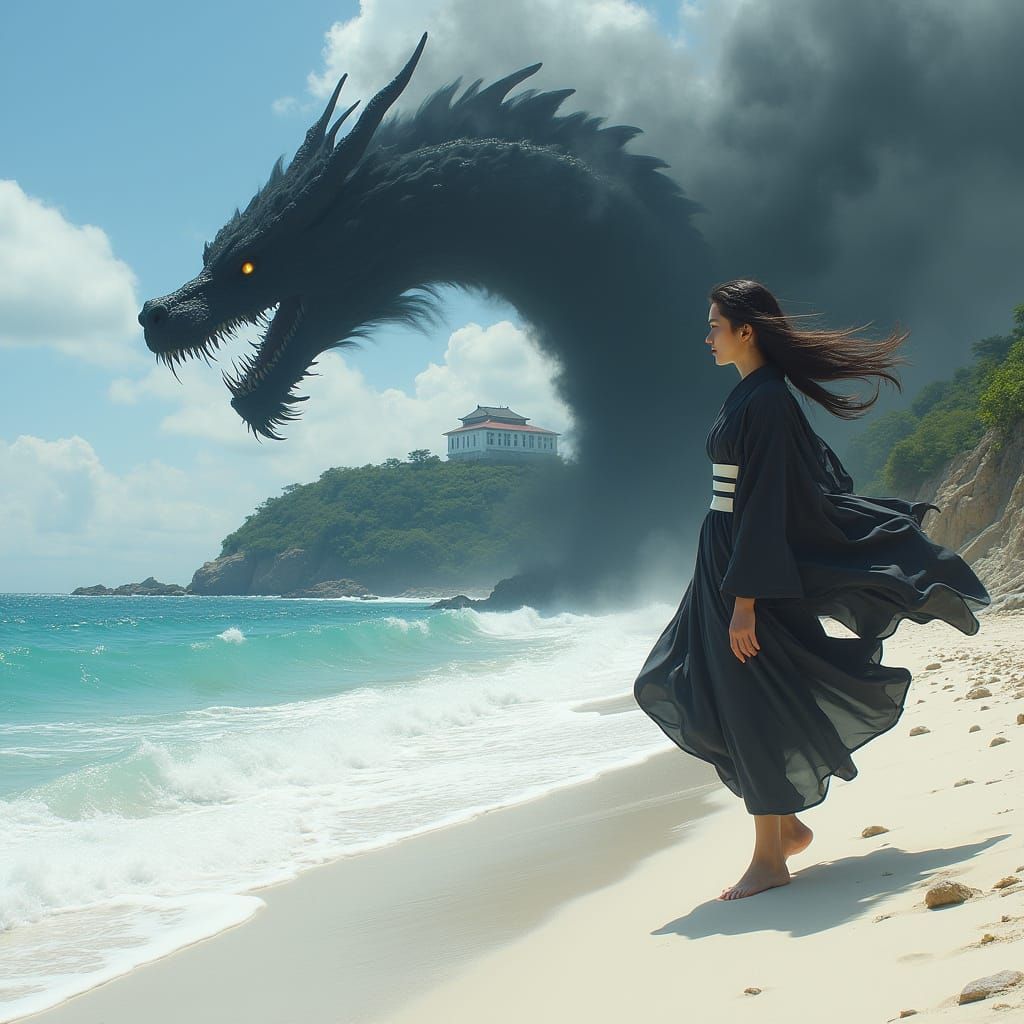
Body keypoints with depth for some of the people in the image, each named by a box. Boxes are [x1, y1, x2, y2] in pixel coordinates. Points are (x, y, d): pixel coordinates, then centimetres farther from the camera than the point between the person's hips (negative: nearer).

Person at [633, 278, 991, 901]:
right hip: (725, 564, 10)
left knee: (754, 707, -3)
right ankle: (789, 825, 19)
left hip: (754, 567, -10)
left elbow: (766, 503, -21)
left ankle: (770, 859, 9)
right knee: (679, 687, 11)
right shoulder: (749, 395, 13)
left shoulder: (766, 401, -16)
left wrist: (746, 599, -23)